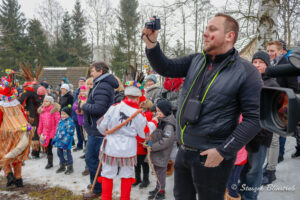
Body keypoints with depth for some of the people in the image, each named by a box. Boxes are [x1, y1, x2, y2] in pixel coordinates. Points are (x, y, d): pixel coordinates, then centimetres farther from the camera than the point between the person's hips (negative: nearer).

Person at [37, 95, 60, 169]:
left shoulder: (54, 110, -9)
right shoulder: (42, 110, 8)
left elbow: (58, 121, -10)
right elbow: (41, 122, 13)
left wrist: (57, 131, -13)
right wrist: (39, 132, 13)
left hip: (53, 132, -5)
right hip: (45, 132, 5)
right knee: (48, 147, 10)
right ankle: (50, 163, 21)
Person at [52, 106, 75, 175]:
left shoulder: (70, 122, -16)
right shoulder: (60, 121, 10)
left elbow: (69, 133, -19)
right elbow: (57, 131, 18)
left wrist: (65, 143, -22)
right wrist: (55, 139, 16)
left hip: (65, 142, -8)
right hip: (59, 141, 8)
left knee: (67, 153, 2)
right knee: (59, 153, 17)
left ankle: (70, 167, 16)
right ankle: (62, 166, 35)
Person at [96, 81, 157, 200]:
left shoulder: (114, 107, -10)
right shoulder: (138, 114, -12)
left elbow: (101, 125, -2)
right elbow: (144, 133, -1)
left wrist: (105, 132, 20)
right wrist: (153, 123, 15)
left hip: (111, 147, 1)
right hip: (128, 149, 0)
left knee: (107, 173, 16)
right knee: (127, 174, 18)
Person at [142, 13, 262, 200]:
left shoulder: (245, 72, -12)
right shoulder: (196, 61, 6)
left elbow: (254, 119, -15)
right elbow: (166, 68, 3)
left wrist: (223, 152, -18)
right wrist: (151, 43, -14)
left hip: (212, 156, -6)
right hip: (184, 151, 6)